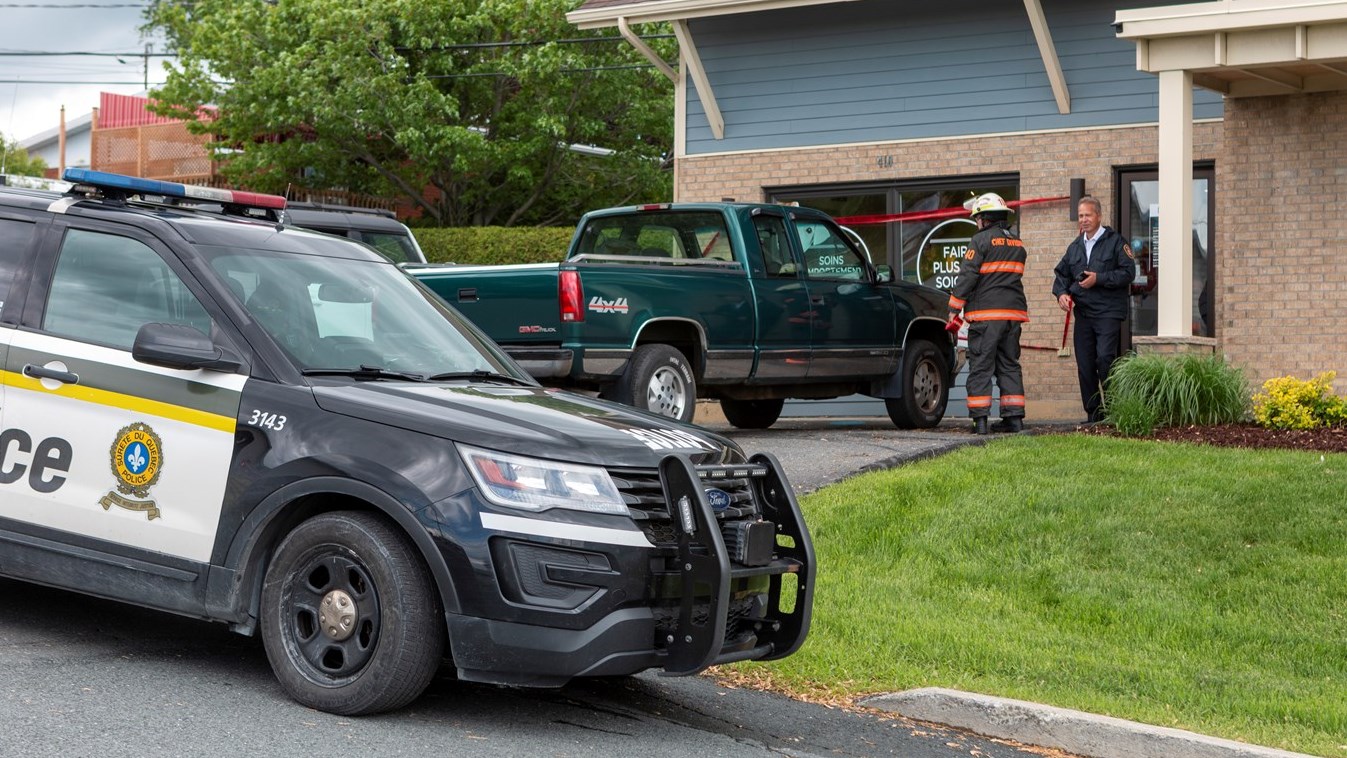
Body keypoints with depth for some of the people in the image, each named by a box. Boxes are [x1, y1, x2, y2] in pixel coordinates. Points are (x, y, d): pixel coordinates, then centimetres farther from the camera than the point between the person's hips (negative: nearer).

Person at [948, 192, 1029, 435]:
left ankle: (980, 419, -8)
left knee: (980, 366, -3)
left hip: (986, 313, -6)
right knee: (1009, 365, 11)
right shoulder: (1017, 243, 16)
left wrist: (954, 309, -7)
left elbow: (967, 276, -11)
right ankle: (1014, 417, 8)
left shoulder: (981, 240, -7)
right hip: (1013, 312, 6)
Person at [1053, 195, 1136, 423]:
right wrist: (1061, 293, 4)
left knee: (1105, 358, -18)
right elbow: (1061, 273, 25)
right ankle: (1093, 413, 12)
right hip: (1082, 313, 6)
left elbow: (1128, 272, -8)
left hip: (1108, 312, -6)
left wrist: (1099, 279, -15)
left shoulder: (1115, 241, 0)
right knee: (1084, 365, 4)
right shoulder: (1075, 246, 19)